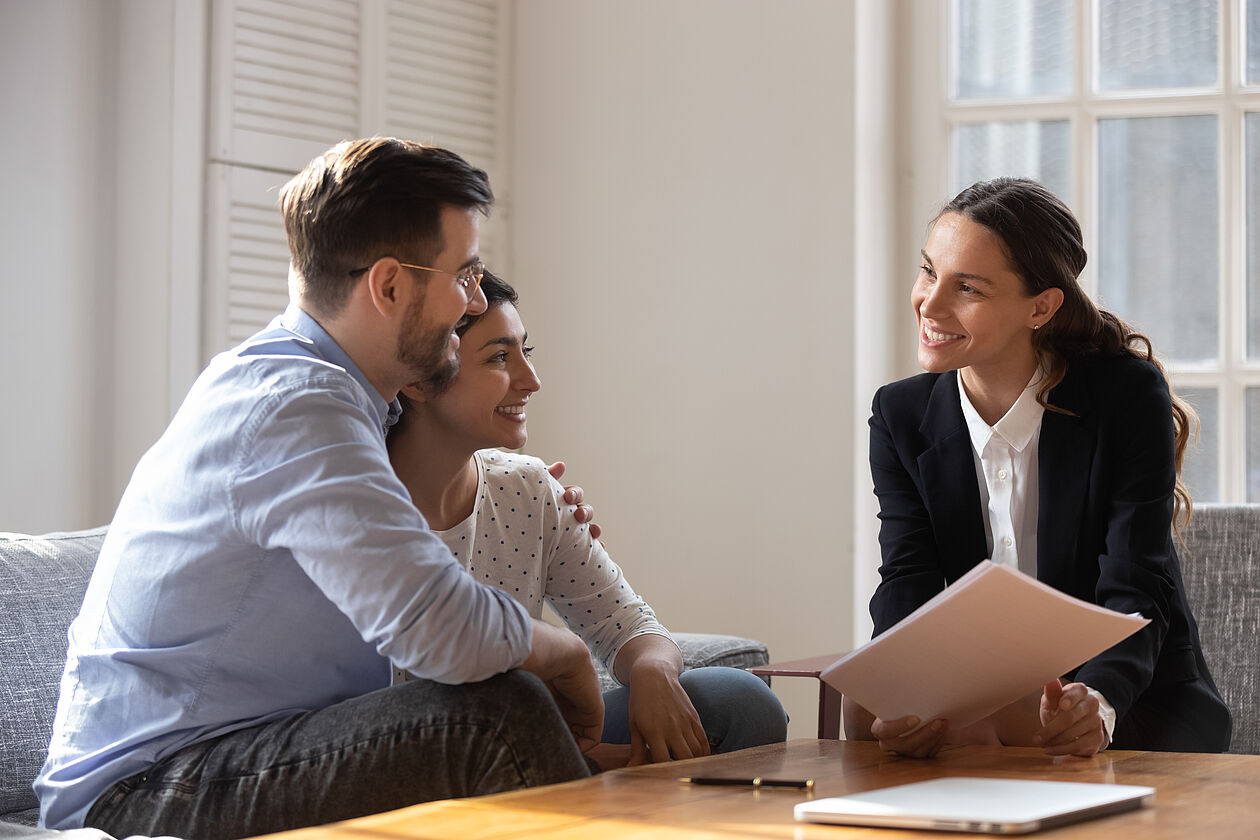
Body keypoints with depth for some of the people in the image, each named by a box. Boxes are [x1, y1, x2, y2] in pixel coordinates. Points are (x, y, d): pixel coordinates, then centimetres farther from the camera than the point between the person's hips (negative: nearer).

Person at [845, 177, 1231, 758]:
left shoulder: (1129, 396, -14)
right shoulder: (901, 416, -1)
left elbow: (1135, 596, -20)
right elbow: (907, 585, -12)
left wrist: (1098, 703, -43)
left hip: (1138, 698, -3)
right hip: (988, 694, 4)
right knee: (865, 708, -27)